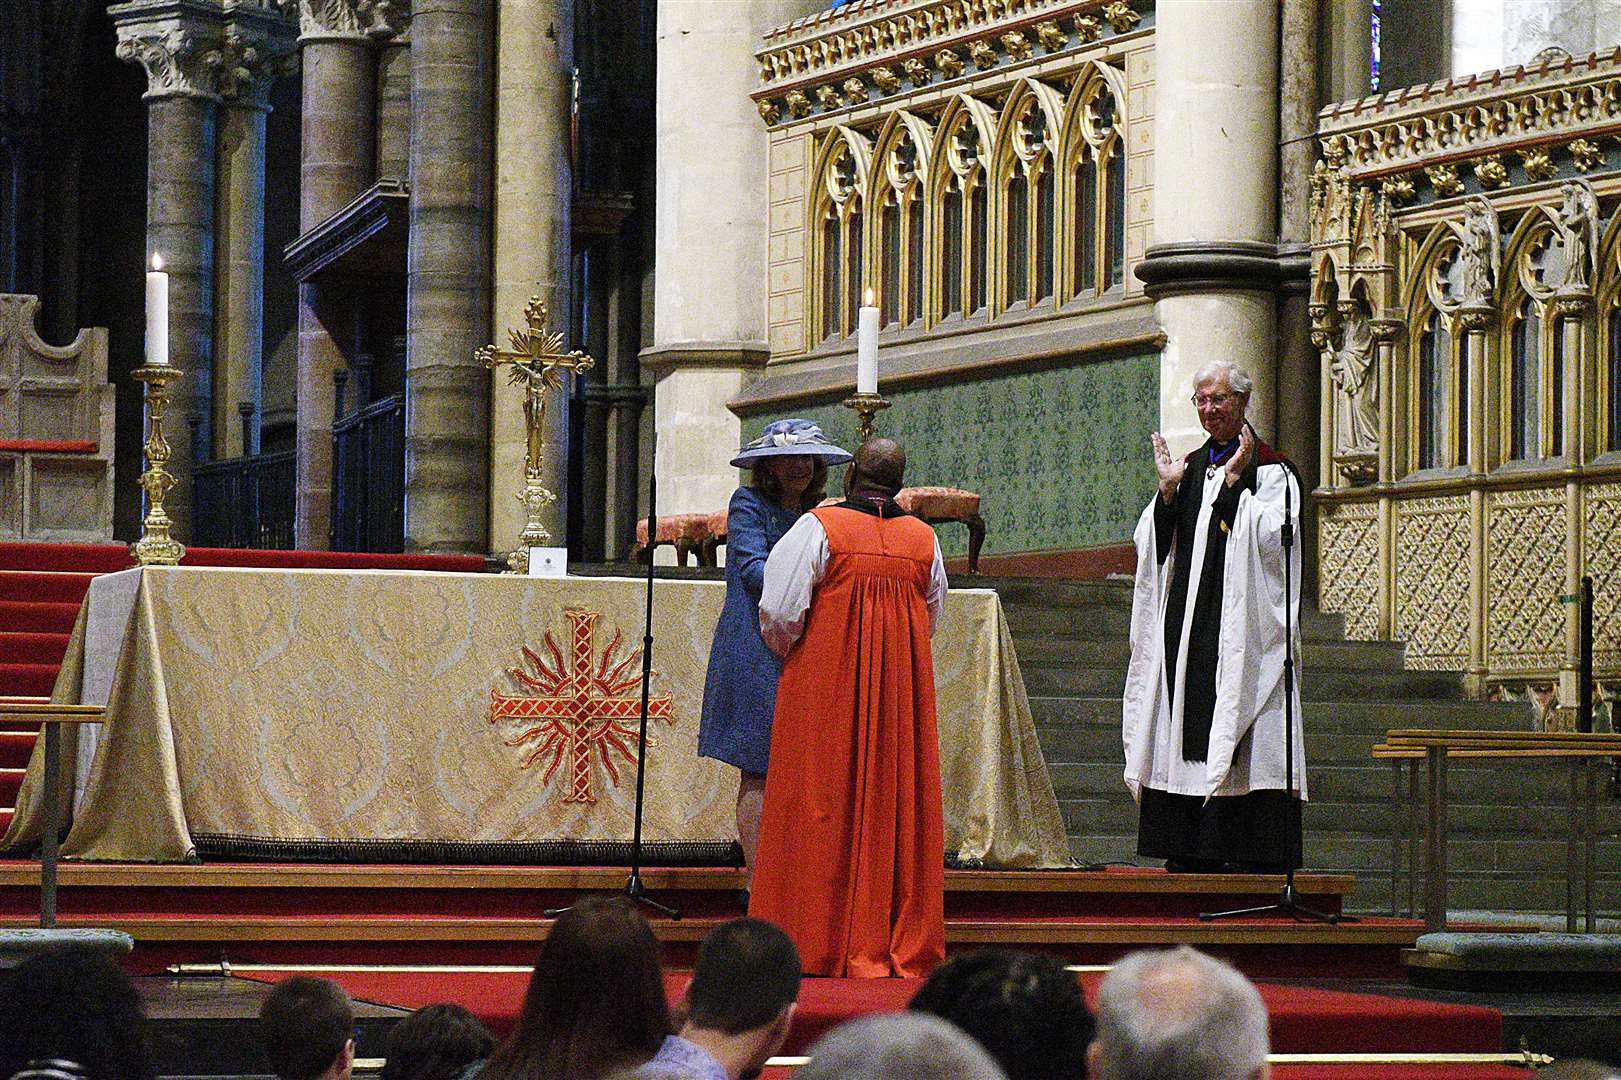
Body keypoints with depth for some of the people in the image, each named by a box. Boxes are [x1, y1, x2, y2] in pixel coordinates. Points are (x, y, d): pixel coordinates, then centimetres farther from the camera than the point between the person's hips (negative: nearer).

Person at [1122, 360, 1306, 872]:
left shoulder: (1270, 471, 1)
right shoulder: (1189, 468, 18)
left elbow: (1268, 541, -14)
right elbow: (1152, 547, 10)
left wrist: (1234, 480, -16)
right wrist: (1168, 490, -3)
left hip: (1242, 630, -6)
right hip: (1184, 630, 6)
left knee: (1240, 747, -9)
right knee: (1186, 736, 3)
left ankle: (1249, 853, -10)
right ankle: (1190, 854, 5)